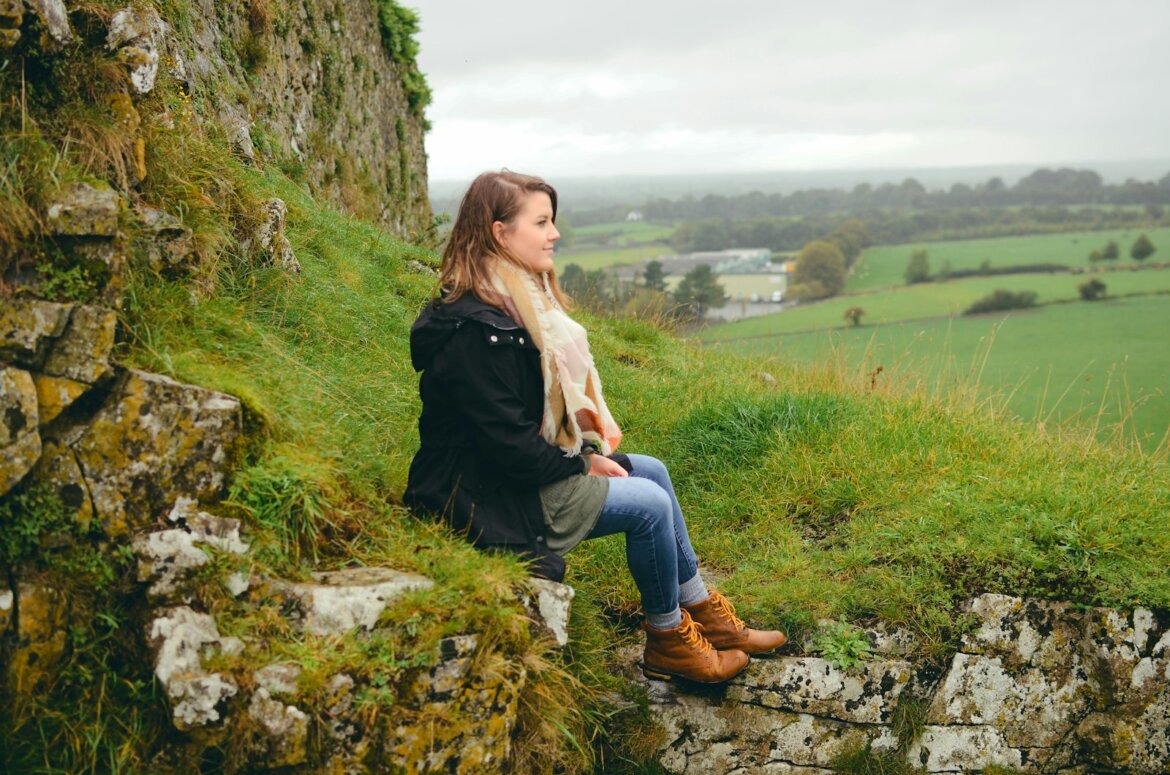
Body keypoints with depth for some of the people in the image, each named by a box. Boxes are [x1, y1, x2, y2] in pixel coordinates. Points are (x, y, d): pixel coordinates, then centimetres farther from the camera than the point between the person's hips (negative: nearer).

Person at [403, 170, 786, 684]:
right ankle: (668, 642, 11)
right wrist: (583, 463, -11)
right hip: (489, 497, -10)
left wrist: (591, 436, 3)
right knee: (650, 505, -10)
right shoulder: (476, 331, -26)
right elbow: (510, 446, -26)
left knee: (653, 471, 11)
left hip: (530, 464, 10)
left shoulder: (517, 300, 6)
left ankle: (703, 612, 22)